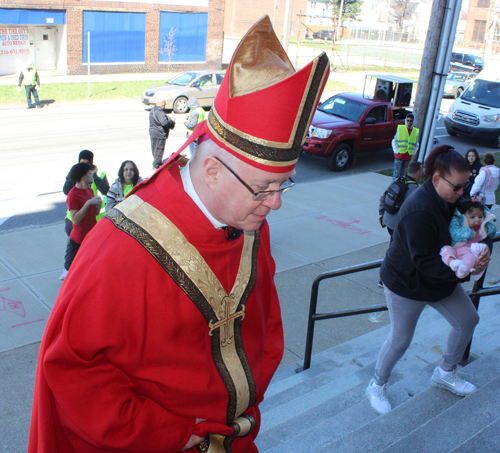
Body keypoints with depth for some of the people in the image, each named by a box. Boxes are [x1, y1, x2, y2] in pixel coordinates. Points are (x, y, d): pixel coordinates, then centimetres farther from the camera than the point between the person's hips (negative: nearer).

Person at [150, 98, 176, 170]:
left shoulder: (152, 110, 8)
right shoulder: (160, 112, -24)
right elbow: (164, 122, -36)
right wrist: (172, 121, -20)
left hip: (153, 132, 10)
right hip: (160, 134, -10)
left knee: (154, 148, 20)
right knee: (159, 149, 1)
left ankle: (156, 163, 36)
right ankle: (156, 165, 8)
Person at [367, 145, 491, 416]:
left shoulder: (454, 198, -5)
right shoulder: (419, 211, -32)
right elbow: (425, 262, -32)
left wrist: (484, 248, -18)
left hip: (441, 279, 8)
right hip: (407, 285, -8)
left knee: (468, 320, 15)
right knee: (400, 340, 5)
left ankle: (445, 373, 37)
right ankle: (377, 386, 29)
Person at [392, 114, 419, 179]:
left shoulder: (416, 131, 9)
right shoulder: (400, 128, 1)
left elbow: (416, 144, 18)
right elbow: (394, 141, 4)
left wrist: (413, 152, 4)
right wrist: (396, 150, -7)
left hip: (408, 157, 3)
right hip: (399, 155, -3)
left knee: (402, 174, 8)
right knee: (397, 173, -6)